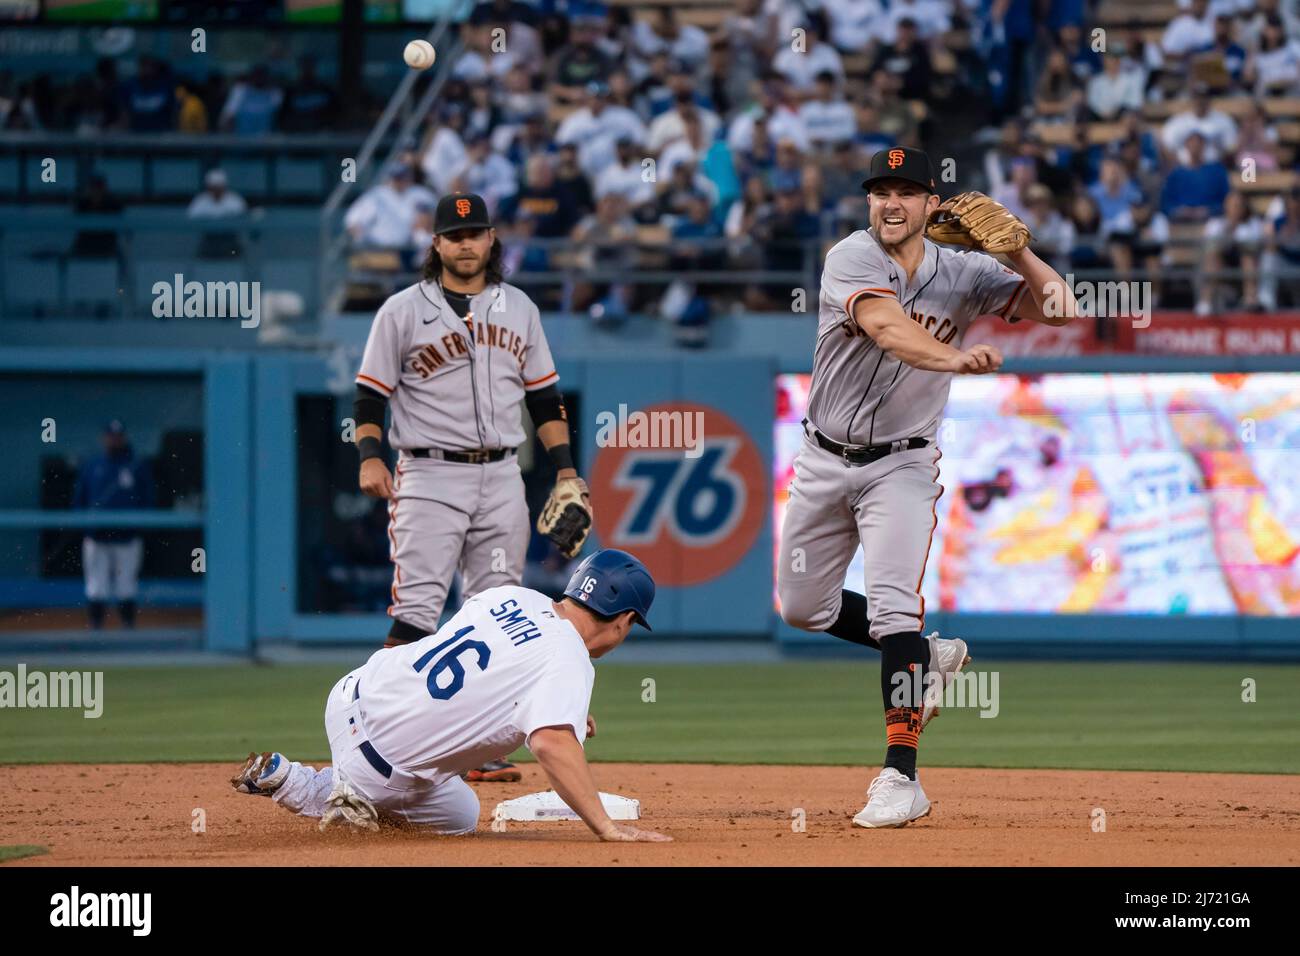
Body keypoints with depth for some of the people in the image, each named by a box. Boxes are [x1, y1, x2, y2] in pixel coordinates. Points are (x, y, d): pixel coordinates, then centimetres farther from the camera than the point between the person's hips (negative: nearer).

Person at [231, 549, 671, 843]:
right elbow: (550, 744, -36)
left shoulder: (514, 595, 5)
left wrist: (562, 710, 27)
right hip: (386, 760, -7)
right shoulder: (569, 663, -19)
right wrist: (605, 826, -39)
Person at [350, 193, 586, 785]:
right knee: (417, 608, -13)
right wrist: (370, 457, -16)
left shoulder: (519, 309, 14)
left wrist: (565, 469, 8)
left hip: (501, 478, 4)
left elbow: (544, 395, 17)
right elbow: (370, 393, 0)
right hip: (430, 476, -4)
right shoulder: (403, 311, 1)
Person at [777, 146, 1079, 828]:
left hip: (902, 465, -2)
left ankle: (900, 778, -20)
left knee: (893, 604, -18)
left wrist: (1016, 250, -22)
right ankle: (927, 658, 35)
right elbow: (888, 329, -33)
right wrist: (956, 358, -52)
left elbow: (1062, 310, -7)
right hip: (825, 461, 2)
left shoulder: (962, 274, -4)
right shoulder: (851, 259, -14)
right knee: (803, 607, 13)